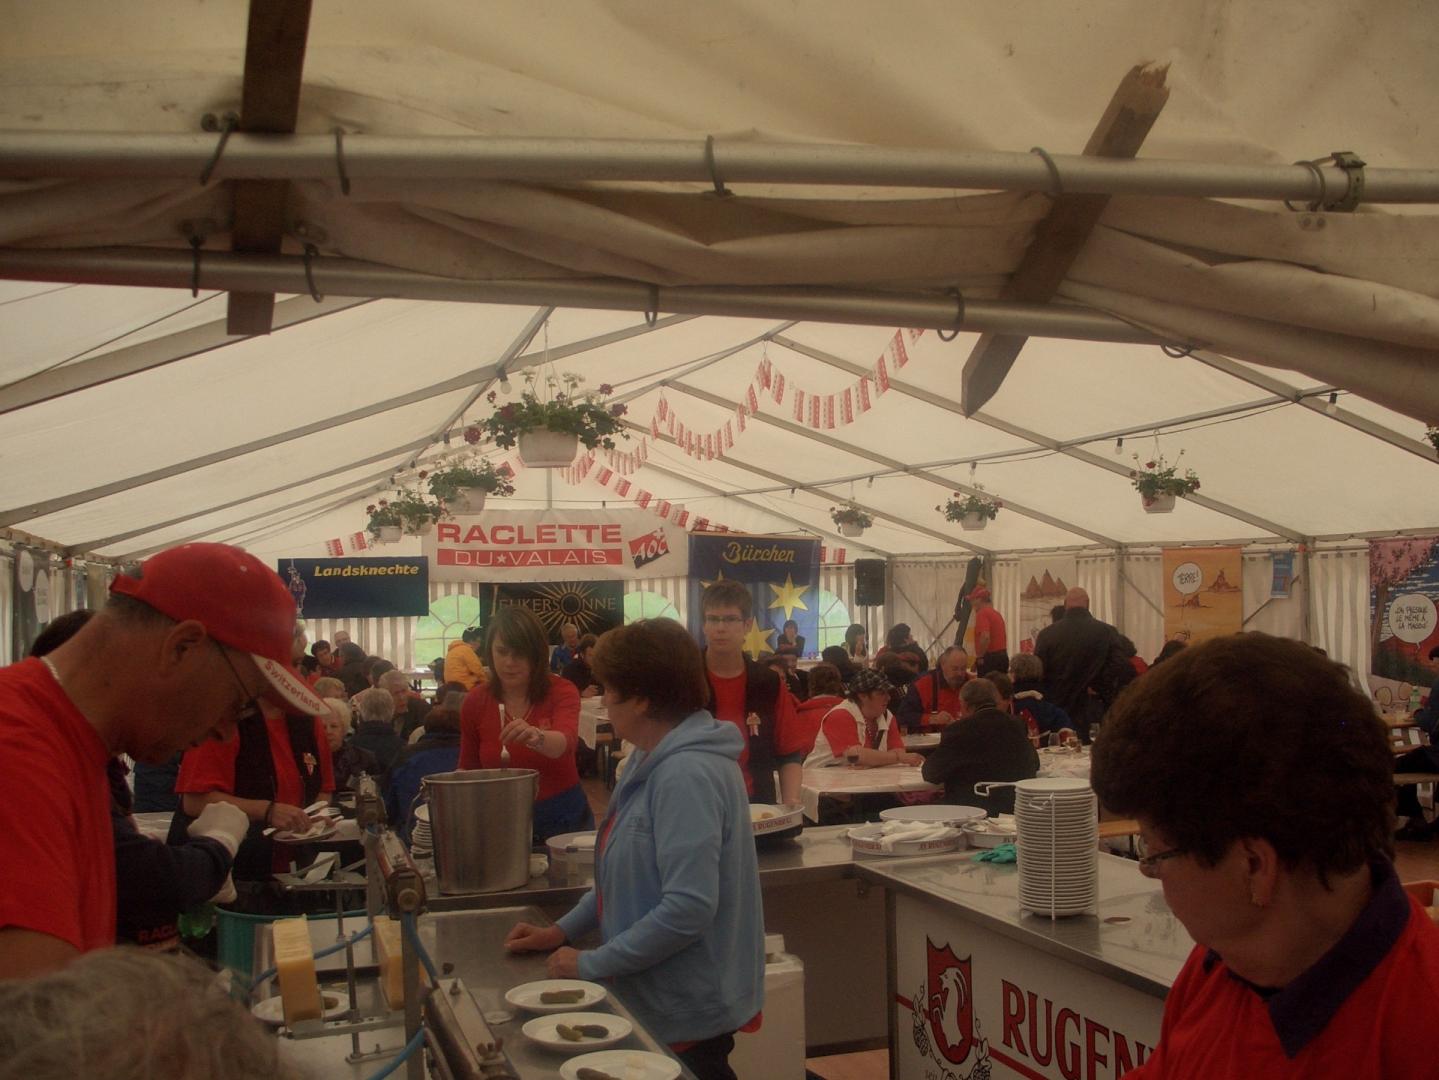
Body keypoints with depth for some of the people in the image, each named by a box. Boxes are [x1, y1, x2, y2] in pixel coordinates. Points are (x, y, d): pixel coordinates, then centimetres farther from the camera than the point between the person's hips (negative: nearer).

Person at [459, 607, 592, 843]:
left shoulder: (562, 691, -13)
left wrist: (537, 737, -54)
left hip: (563, 817, -2)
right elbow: (469, 769, 8)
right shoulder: (475, 701, -6)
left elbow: (566, 742, -33)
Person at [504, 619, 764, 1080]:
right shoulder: (653, 761, 7)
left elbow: (689, 907, -30)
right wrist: (563, 930, 8)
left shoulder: (687, 774, -25)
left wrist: (591, 964, -21)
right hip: (655, 999, 9)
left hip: (685, 1014, -9)